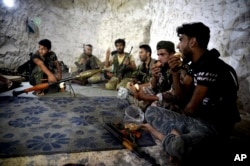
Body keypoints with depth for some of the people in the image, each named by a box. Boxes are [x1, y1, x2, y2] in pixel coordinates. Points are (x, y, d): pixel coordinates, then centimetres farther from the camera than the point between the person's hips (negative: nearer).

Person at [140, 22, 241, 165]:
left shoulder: (210, 67, -21)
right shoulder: (196, 64, 7)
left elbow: (191, 108, -16)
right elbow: (182, 95, 10)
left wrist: (183, 116, 6)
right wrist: (175, 72, -4)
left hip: (214, 126, -9)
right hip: (194, 119, 9)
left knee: (177, 147, -40)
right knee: (151, 112, 7)